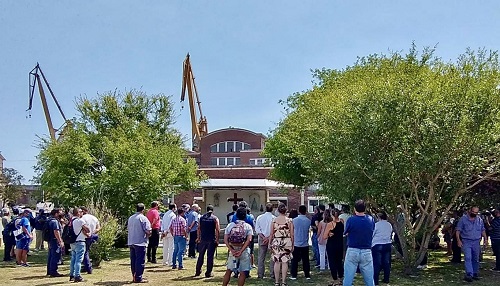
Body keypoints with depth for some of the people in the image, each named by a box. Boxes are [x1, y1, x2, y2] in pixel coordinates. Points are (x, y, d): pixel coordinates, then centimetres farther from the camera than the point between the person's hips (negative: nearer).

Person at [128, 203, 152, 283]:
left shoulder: (130, 218, 11)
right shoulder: (143, 218, -12)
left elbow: (128, 228, 18)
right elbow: (148, 231, -16)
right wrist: (148, 235, 4)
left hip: (131, 242, 8)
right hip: (140, 243, -7)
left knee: (133, 260, 12)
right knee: (140, 261, -2)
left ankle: (134, 277, 19)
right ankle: (138, 278, -2)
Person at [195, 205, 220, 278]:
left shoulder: (201, 217, 6)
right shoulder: (215, 218, -2)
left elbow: (199, 228, 6)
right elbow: (217, 229, -9)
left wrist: (198, 238, 13)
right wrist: (217, 239, -4)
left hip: (203, 239, 3)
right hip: (211, 240, -3)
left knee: (201, 256, 14)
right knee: (210, 256, 3)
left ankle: (198, 272, 20)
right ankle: (208, 273, 5)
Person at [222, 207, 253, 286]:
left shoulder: (230, 225, 6)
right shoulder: (248, 226, 0)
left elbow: (225, 239, -3)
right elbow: (249, 240, -13)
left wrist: (231, 250, -9)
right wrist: (241, 251, -16)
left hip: (233, 250, 2)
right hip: (244, 250, -2)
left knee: (228, 271, 13)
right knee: (243, 273, 5)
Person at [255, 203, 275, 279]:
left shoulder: (259, 217, 1)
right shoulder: (274, 218, -9)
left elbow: (257, 229, -2)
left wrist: (263, 237, -6)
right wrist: (269, 238, -10)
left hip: (262, 239, 3)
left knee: (261, 257, 9)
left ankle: (260, 274, 10)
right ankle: (272, 274, 4)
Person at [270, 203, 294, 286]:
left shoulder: (274, 220, -2)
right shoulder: (289, 220, -3)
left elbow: (271, 234, 1)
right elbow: (292, 234, -1)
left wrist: (270, 243, 11)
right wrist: (292, 245, 9)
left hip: (276, 242, 1)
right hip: (287, 242, -1)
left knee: (277, 262, 8)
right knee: (285, 262, 4)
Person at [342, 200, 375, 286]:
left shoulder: (351, 220, -9)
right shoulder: (371, 220, -1)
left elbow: (345, 233, 4)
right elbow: (372, 233, 8)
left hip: (352, 251, -2)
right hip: (367, 252, 2)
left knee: (348, 279, 3)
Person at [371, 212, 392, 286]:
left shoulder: (376, 224, -10)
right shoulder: (389, 225, 6)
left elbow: (371, 235, -5)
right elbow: (391, 235, 14)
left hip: (377, 245, -5)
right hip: (388, 245, 5)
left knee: (377, 264, -3)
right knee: (386, 263, 12)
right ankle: (386, 279, 18)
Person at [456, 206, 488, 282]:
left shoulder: (479, 220, 10)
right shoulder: (463, 219, -4)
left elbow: (482, 230, 18)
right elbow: (458, 231, -4)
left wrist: (485, 239, 5)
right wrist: (458, 240, -13)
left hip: (476, 242, 4)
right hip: (466, 242, -4)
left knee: (476, 259, 10)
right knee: (468, 258, -16)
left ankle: (475, 274, 22)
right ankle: (469, 274, -22)